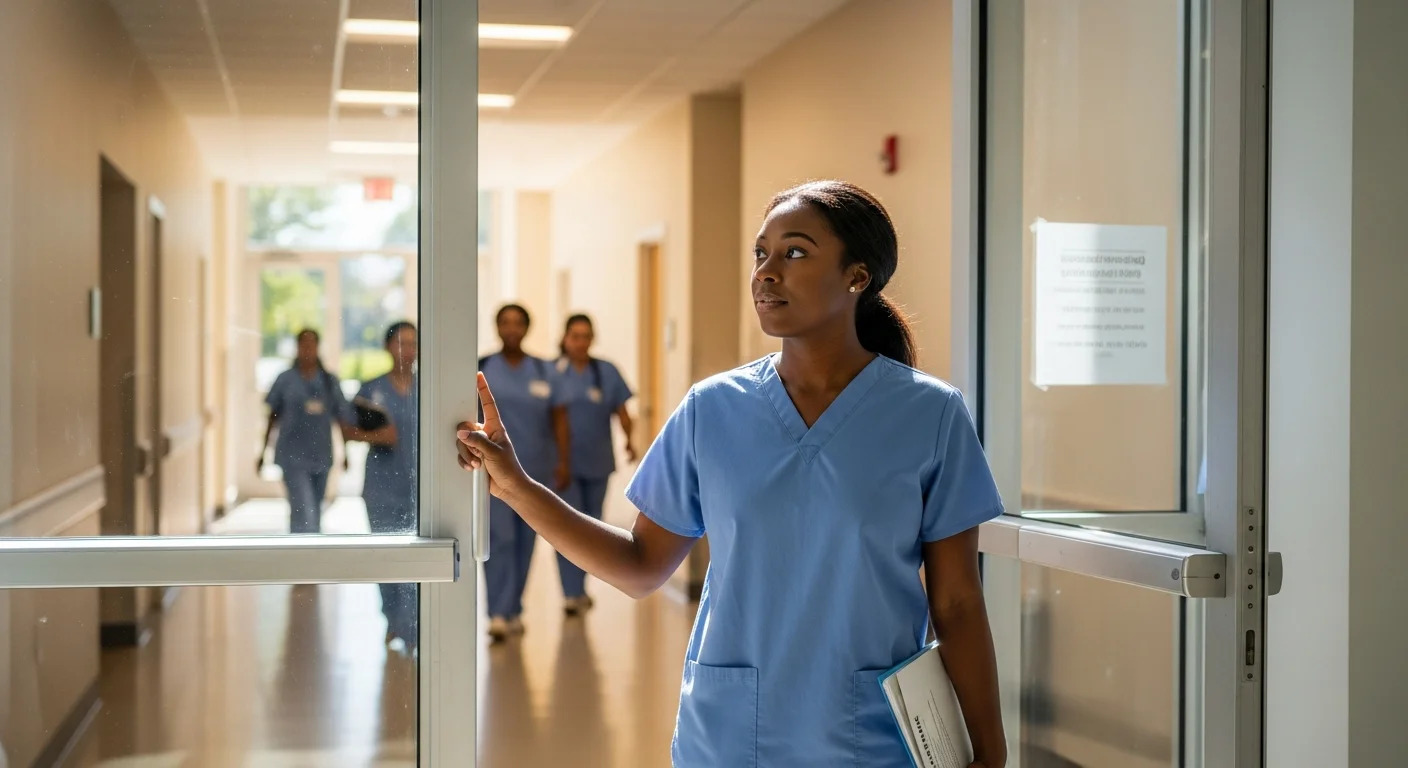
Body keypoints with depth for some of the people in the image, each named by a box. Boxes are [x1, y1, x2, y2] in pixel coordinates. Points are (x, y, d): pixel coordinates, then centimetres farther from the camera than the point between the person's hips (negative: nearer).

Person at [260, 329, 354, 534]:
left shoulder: (329, 381, 4)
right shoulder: (285, 380, -1)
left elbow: (342, 417, 8)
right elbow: (273, 417, 7)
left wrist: (345, 451, 6)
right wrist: (263, 451, 10)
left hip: (321, 456, 4)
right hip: (294, 456, -4)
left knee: (315, 514, 14)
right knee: (305, 514, -15)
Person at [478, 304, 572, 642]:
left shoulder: (545, 372, 6)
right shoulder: (481, 370, 1)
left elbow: (559, 420, 4)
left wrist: (564, 462, -3)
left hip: (535, 470, 2)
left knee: (525, 542, 8)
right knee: (500, 538, -11)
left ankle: (514, 610, 20)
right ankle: (498, 614, -13)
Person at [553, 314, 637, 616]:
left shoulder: (607, 372, 4)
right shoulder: (551, 372, -2)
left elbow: (622, 412, 0)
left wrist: (629, 439, -18)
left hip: (597, 463, 3)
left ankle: (578, 586, 28)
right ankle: (572, 593, -7)